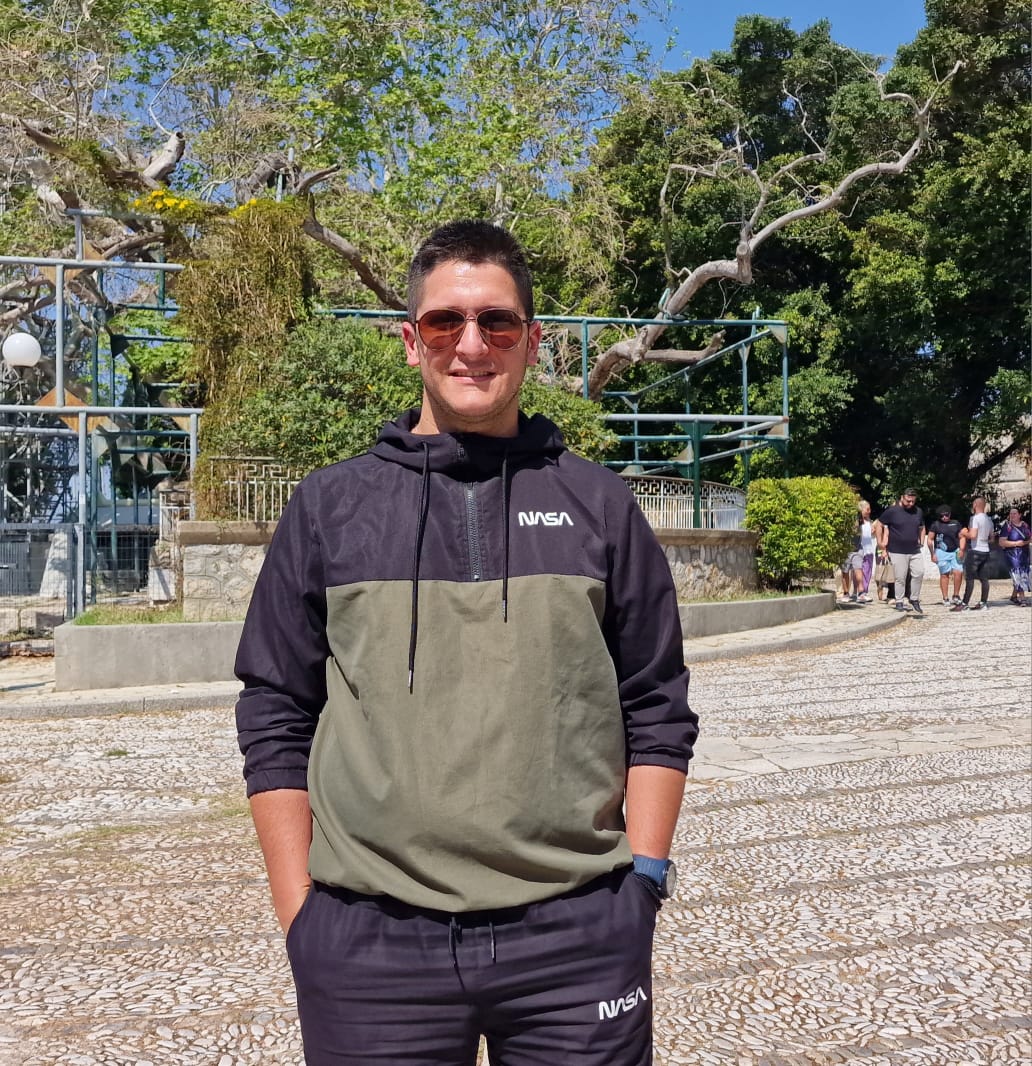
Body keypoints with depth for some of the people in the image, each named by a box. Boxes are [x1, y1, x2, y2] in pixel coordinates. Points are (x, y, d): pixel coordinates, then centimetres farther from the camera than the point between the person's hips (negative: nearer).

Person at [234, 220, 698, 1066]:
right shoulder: (329, 507, 4)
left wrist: (643, 881, 1)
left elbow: (658, 712, 7)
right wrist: (300, 915, 1)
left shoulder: (599, 505, 5)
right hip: (370, 943, 0)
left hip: (579, 935, 0)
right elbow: (277, 718, 5)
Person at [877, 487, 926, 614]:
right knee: (900, 578, -1)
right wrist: (882, 542, -3)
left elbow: (922, 528, 25)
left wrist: (921, 541, 13)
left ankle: (914, 599, 10)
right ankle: (899, 602, 10)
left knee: (919, 573, -7)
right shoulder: (892, 511, -5)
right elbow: (879, 525, 1)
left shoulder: (918, 512, 11)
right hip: (897, 552, -4)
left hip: (915, 551, 4)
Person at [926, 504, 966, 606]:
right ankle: (945, 599, 6)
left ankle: (956, 596, 5)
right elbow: (930, 540, 3)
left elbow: (962, 537, 15)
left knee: (958, 572, -9)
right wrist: (933, 554, -2)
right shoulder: (935, 525, 2)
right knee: (944, 575, 0)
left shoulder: (956, 523, 12)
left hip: (955, 552, 3)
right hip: (942, 552, -3)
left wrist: (961, 550, 1)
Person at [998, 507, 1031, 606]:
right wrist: (1016, 543, -19)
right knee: (1017, 573, -12)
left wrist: (1026, 542, -7)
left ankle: (1014, 596, 22)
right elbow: (1001, 542, -12)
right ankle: (1022, 598, -9)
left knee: (1023, 574, 8)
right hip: (1013, 554, -6)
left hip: (1024, 553, 6)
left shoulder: (1025, 525, 8)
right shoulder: (1006, 526, -7)